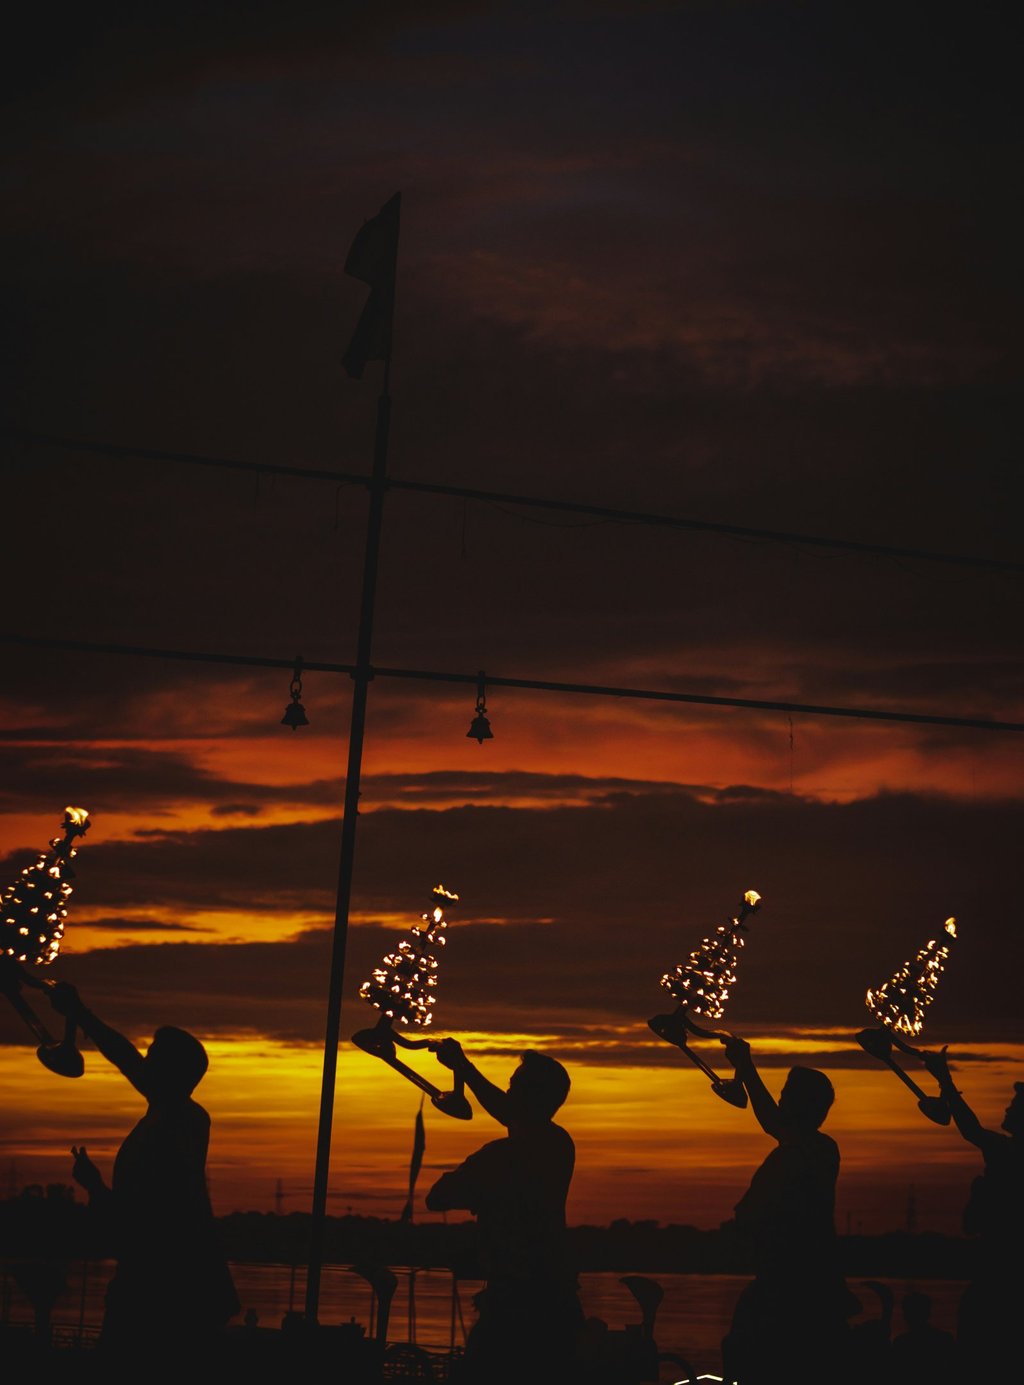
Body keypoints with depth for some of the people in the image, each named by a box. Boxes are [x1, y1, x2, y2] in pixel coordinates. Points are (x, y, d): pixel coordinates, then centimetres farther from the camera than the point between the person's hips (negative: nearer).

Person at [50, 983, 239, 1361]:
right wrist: (80, 1014, 20)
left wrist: (93, 1184, -6)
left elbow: (130, 1227, -21)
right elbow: (128, 1060, 12)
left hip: (158, 1294, -8)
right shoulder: (191, 1118, 1)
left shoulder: (156, 1140, -25)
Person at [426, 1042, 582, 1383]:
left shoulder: (502, 1155, -17)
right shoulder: (559, 1144, 6)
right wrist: (463, 1066, 32)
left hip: (514, 1307, -8)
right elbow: (512, 1114, 25)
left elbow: (436, 1199, -10)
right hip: (560, 1305, 8)